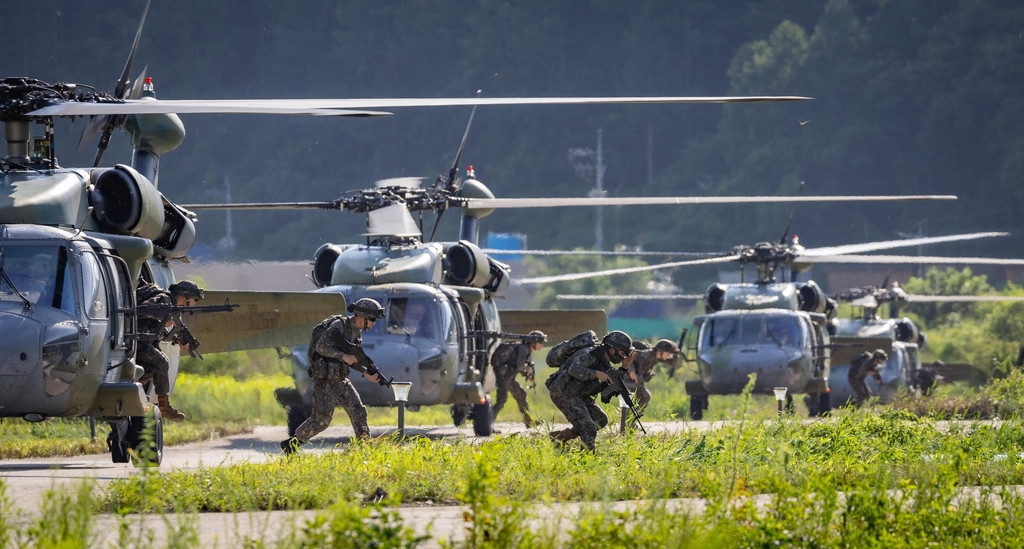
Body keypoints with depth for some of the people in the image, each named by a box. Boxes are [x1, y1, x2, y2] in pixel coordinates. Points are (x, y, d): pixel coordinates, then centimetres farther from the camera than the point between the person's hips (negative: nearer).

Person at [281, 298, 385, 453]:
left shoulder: (357, 331, 11)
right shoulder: (339, 325, -17)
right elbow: (321, 347, -23)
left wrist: (367, 374, 5)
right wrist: (344, 357, -22)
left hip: (340, 379, 9)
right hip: (325, 381, -9)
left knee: (358, 411, 2)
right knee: (322, 419, -6)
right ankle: (290, 445, 5)